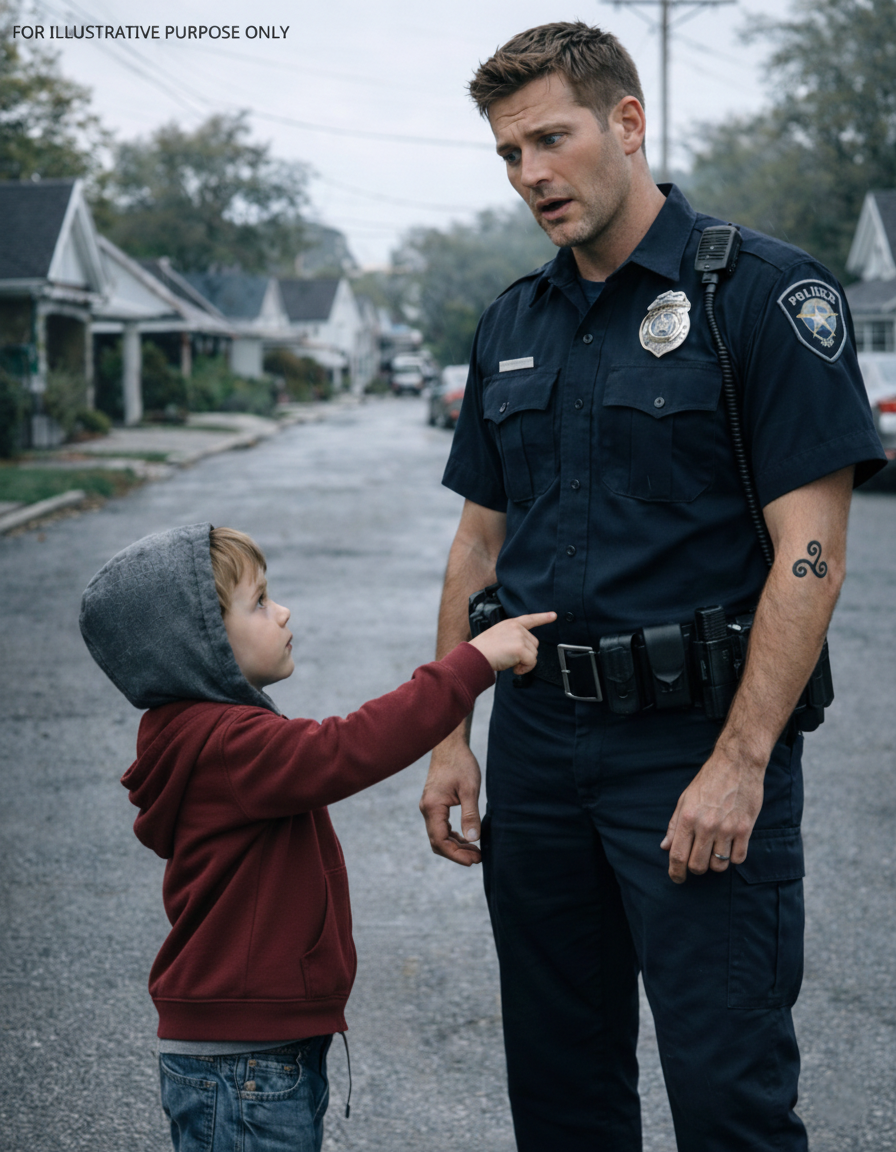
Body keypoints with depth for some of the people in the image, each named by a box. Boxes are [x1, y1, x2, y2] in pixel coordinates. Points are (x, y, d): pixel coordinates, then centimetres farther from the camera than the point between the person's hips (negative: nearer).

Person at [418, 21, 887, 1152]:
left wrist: (741, 762, -19)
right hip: (537, 739, 6)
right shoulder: (511, 324, 11)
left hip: (698, 739, -6)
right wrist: (449, 737, 10)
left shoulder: (765, 292, -9)